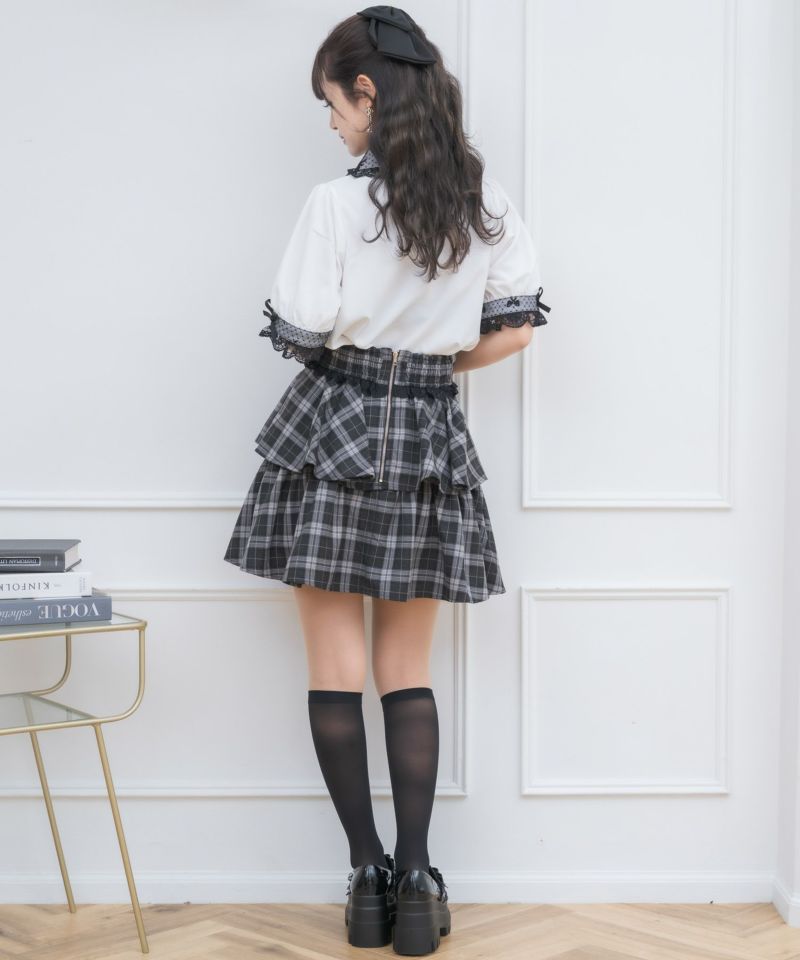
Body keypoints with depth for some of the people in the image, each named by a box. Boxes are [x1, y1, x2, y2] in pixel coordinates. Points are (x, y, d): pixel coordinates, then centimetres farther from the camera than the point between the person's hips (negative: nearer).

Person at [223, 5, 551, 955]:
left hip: (333, 431, -4)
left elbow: (299, 334, -12)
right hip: (431, 438, 4)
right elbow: (515, 326, 5)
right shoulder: (487, 200, 2)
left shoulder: (338, 202, -13)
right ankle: (417, 877, 8)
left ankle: (368, 872, 9)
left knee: (335, 668, 6)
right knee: (409, 671, 11)